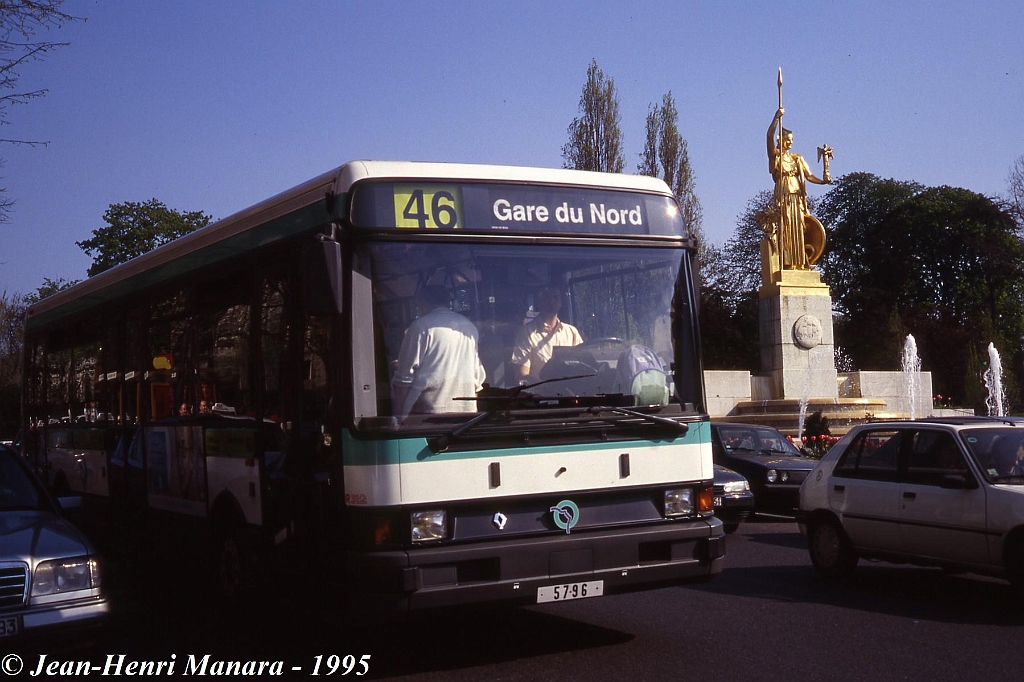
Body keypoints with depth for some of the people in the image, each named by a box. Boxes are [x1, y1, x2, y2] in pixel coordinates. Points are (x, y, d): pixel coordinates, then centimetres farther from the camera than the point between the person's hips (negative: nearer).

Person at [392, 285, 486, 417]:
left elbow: (406, 374, -5)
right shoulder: (470, 327, 13)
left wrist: (400, 415, -2)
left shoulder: (420, 326, -3)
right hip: (467, 409, 5)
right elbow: (478, 375, 19)